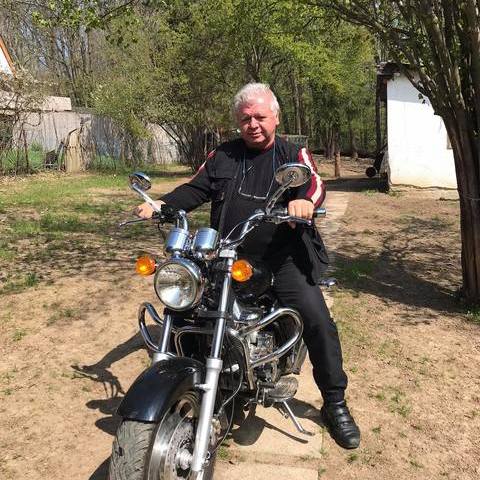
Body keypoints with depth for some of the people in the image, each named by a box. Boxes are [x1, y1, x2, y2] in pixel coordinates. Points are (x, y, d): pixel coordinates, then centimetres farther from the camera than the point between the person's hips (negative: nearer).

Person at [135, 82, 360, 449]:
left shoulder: (293, 154, 7)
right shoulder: (222, 156, 14)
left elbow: (316, 183, -10)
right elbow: (196, 190, 10)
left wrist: (306, 199, -35)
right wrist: (160, 205, -7)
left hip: (283, 259, -2)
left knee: (318, 321, -14)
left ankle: (335, 404, 6)